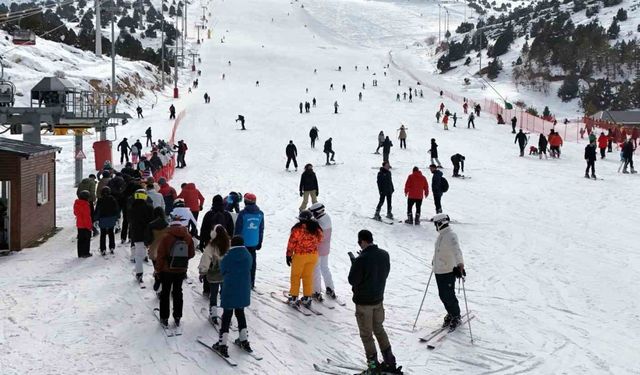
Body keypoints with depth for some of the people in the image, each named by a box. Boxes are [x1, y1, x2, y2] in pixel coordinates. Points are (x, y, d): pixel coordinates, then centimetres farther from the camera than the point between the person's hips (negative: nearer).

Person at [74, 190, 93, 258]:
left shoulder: (76, 203, 4)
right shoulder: (85, 204, -20)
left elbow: (75, 213, 16)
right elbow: (87, 216, -19)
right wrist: (90, 225, -13)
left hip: (79, 224, 7)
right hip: (86, 225, -7)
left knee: (80, 239, 13)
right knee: (87, 239, 4)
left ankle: (80, 253, 17)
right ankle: (86, 253, 6)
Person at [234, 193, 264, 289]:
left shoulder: (243, 213, -13)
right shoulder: (260, 214, 2)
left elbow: (238, 228, -8)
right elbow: (261, 229, 9)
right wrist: (260, 242, 18)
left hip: (243, 242, -4)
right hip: (254, 243, 4)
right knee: (252, 261, 11)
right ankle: (251, 283, 15)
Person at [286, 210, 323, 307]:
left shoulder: (297, 228, -15)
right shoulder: (316, 228, -3)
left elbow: (292, 243, -12)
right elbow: (319, 240, 12)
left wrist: (289, 255, -3)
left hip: (299, 256, -4)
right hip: (313, 255, 4)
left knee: (295, 276, 11)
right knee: (308, 276, 15)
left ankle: (294, 297, 14)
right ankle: (307, 297, 18)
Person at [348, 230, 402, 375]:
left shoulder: (361, 260, -26)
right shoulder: (384, 254, -4)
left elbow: (352, 280, -17)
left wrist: (354, 262, -4)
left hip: (363, 302, -7)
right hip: (379, 299, 7)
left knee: (366, 334, 7)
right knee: (379, 329, 21)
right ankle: (390, 362, 24)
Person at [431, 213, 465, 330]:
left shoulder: (451, 236, -19)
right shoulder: (441, 235, 10)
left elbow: (457, 251, -33)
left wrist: (460, 264, -45)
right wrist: (434, 261, 39)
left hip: (448, 271, -9)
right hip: (438, 271, 9)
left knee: (448, 296, -2)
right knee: (442, 295, 15)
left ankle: (456, 317, 16)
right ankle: (450, 314, 31)